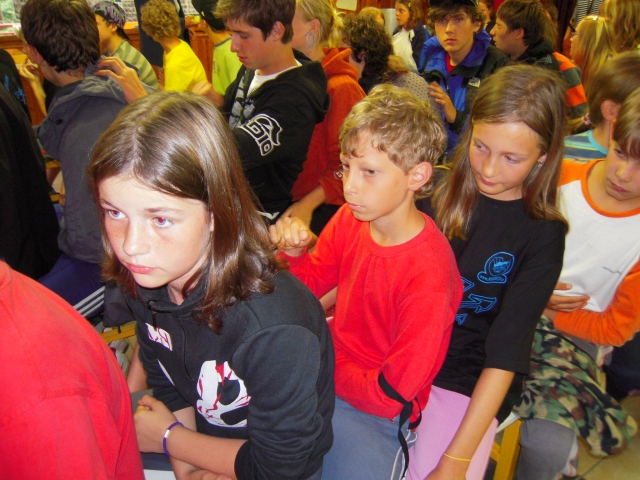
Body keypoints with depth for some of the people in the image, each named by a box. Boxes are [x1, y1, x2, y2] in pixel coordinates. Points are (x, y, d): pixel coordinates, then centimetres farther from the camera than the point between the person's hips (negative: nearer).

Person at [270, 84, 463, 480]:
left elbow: (390, 394, -21)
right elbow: (311, 285, 5)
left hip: (375, 412, -5)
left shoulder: (428, 274, -27)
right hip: (324, 368, 5)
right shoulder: (350, 218, -10)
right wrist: (294, 252, -15)